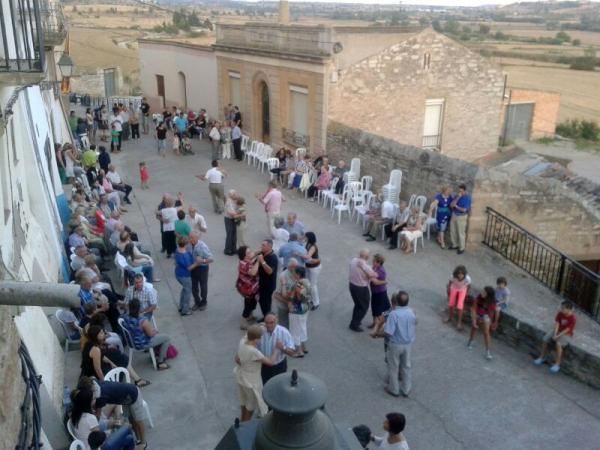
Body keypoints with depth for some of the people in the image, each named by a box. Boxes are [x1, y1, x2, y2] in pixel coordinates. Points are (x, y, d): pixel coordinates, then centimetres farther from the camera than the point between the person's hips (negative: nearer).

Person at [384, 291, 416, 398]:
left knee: (393, 367, 15)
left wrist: (384, 327, -6)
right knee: (406, 366, 20)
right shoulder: (412, 312, -10)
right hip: (408, 343, 5)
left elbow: (388, 332, -27)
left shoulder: (393, 314, -28)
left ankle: (394, 389, 30)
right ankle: (406, 390, 33)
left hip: (396, 344, -5)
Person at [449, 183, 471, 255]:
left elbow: (464, 210, -22)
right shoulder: (457, 196, 1)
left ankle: (461, 248, 15)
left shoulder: (467, 198, -17)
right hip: (454, 215, 7)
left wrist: (456, 206, -11)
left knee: (461, 233, 3)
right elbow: (451, 205, -9)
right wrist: (457, 198, -18)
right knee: (452, 231, 15)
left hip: (461, 217, -7)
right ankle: (455, 245, 33)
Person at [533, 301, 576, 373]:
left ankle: (557, 365, -23)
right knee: (545, 339, -13)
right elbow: (557, 324, -9)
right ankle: (542, 357, 6)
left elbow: (567, 330, -21)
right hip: (557, 331, 6)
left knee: (558, 344, -32)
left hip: (566, 334, -6)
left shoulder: (573, 318, -22)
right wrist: (555, 334, -22)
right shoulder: (560, 314, -6)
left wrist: (558, 336, -24)